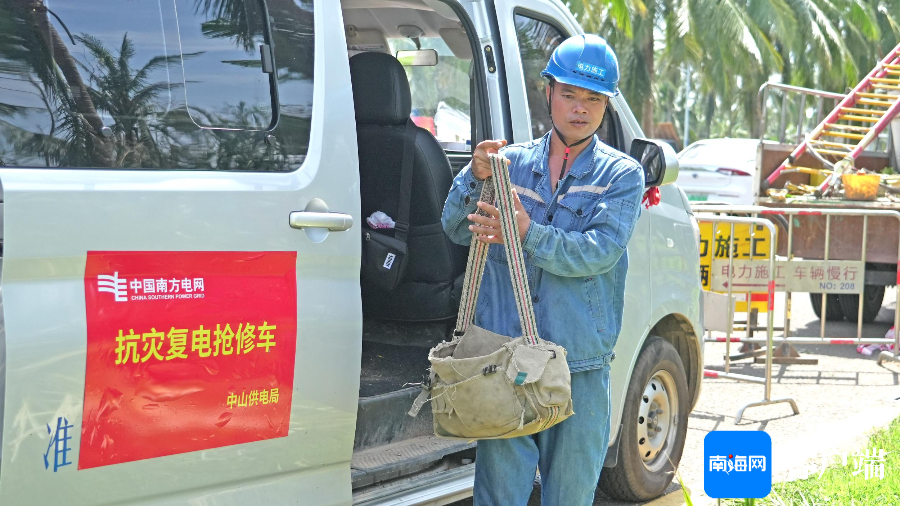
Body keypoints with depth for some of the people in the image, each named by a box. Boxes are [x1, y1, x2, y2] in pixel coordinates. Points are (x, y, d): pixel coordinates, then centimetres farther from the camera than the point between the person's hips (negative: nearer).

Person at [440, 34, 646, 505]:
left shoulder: (621, 174, 4)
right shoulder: (511, 162, 10)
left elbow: (601, 251, -12)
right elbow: (455, 228, 4)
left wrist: (528, 234, -24)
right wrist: (476, 176, -14)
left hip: (580, 365, -1)